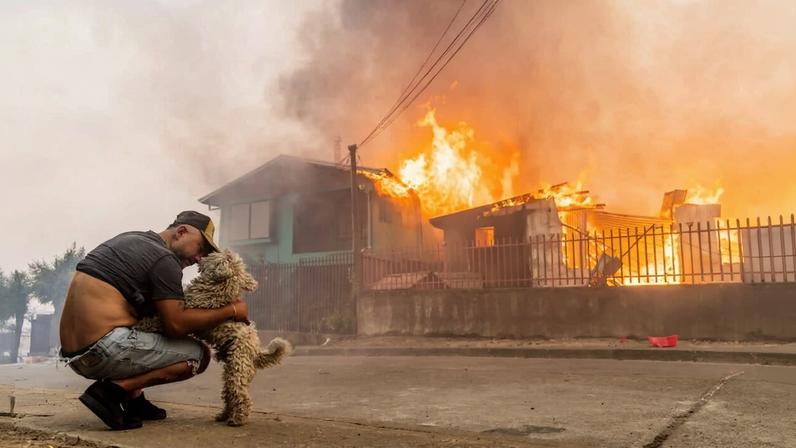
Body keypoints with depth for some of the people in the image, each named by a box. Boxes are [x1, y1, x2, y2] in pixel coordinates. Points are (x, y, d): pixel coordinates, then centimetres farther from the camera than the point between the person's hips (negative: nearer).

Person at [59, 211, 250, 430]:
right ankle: (115, 389, -11)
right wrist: (231, 311, -6)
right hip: (104, 350, -9)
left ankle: (134, 400, 14)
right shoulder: (164, 259, -9)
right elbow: (176, 324, -14)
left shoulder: (129, 239, 18)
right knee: (199, 355, -3)